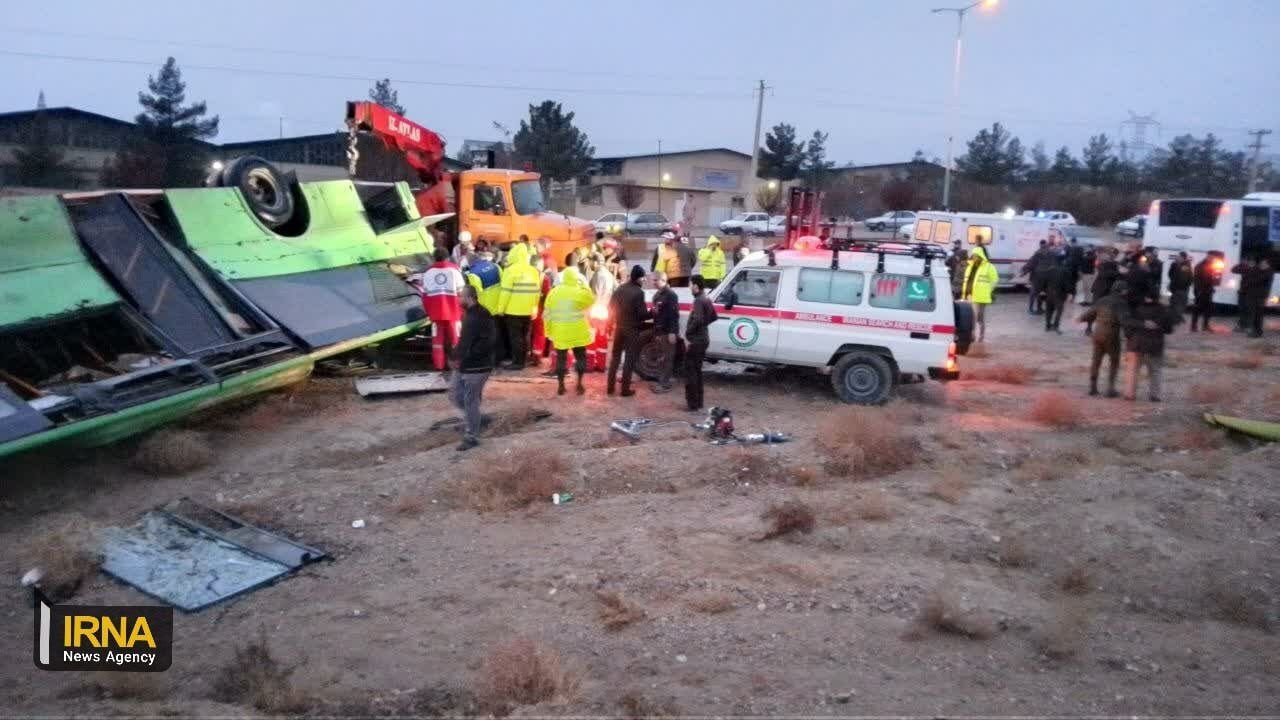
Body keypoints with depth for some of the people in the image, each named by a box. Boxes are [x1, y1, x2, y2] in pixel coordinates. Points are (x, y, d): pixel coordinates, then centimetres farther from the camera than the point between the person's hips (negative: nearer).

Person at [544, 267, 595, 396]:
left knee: (561, 358, 8)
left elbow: (548, 314, 4)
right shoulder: (580, 292, -9)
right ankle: (579, 385, 9)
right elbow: (591, 300, 12)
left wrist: (549, 331, 11)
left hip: (560, 333, 2)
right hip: (577, 332, -2)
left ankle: (561, 387, 7)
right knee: (580, 357, 11)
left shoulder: (553, 292, 1)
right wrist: (584, 284, 11)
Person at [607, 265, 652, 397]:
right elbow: (642, 314, -18)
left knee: (615, 356, 15)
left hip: (619, 327, 6)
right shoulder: (639, 292, -17)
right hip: (632, 329, -6)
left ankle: (610, 386, 17)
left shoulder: (620, 288, 2)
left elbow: (611, 306, 8)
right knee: (630, 358, 3)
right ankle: (625, 389, 6)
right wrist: (653, 313, -1)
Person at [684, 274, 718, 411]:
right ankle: (698, 401, 22)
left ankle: (693, 403, -2)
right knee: (697, 370, 17)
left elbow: (697, 320, -29)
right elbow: (713, 317, 24)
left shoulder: (699, 301, -18)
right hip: (703, 338, 10)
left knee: (690, 371, -3)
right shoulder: (707, 299, 12)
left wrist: (687, 334, -20)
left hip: (695, 340, -10)